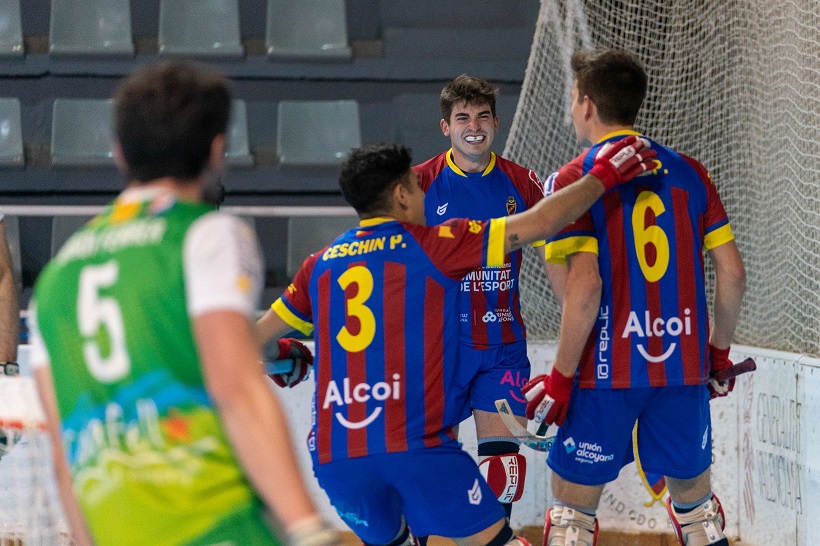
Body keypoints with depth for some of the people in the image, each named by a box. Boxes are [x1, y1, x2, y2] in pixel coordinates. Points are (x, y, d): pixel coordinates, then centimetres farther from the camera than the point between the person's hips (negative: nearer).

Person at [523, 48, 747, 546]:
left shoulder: (574, 179, -6)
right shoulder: (689, 173, 7)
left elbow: (585, 287, -17)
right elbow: (733, 273, 5)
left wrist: (561, 378, -9)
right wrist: (719, 352, 19)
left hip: (605, 373, -4)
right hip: (684, 369, 4)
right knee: (695, 500, 18)